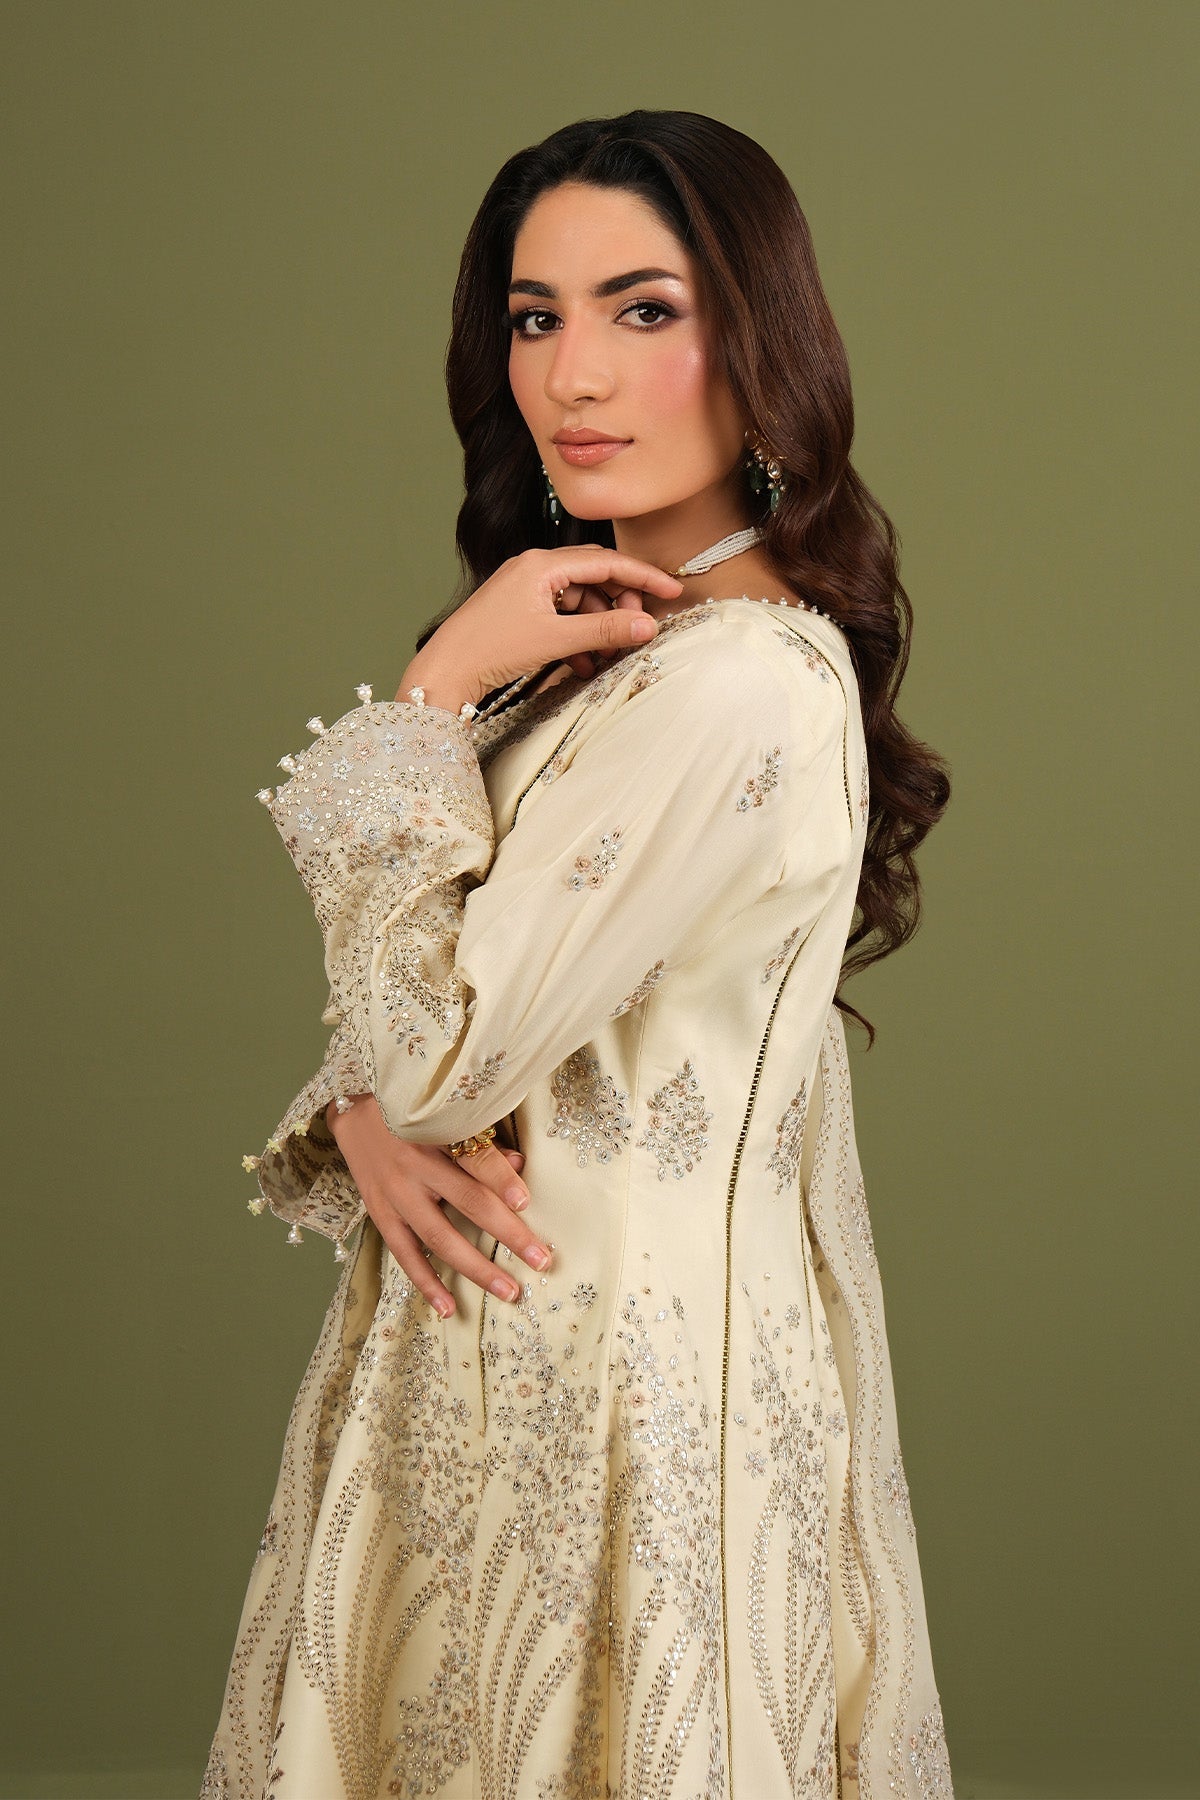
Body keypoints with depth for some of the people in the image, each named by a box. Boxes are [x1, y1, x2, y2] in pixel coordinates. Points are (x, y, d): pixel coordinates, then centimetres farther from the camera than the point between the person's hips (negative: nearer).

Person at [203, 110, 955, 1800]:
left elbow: (435, 1041, -21)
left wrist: (441, 688, -15)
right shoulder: (612, 639, 9)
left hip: (625, 1386, -9)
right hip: (504, 1344, 9)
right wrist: (365, 1121, -12)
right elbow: (402, 1023, 10)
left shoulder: (741, 680, -22)